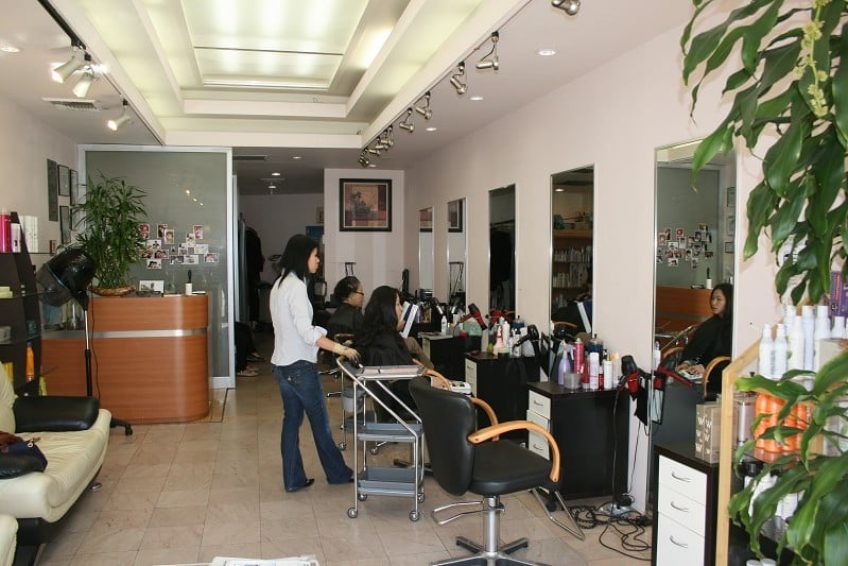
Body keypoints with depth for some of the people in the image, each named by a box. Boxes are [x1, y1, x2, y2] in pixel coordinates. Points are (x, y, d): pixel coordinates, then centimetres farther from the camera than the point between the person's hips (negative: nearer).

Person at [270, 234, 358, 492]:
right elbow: (306, 332, -25)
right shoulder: (296, 285, -19)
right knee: (320, 422, 6)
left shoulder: (279, 284, 10)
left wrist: (319, 334, 15)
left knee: (291, 420, 13)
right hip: (300, 366, -9)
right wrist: (341, 349, -25)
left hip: (282, 365, 9)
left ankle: (293, 479, 19)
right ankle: (338, 473, 21)